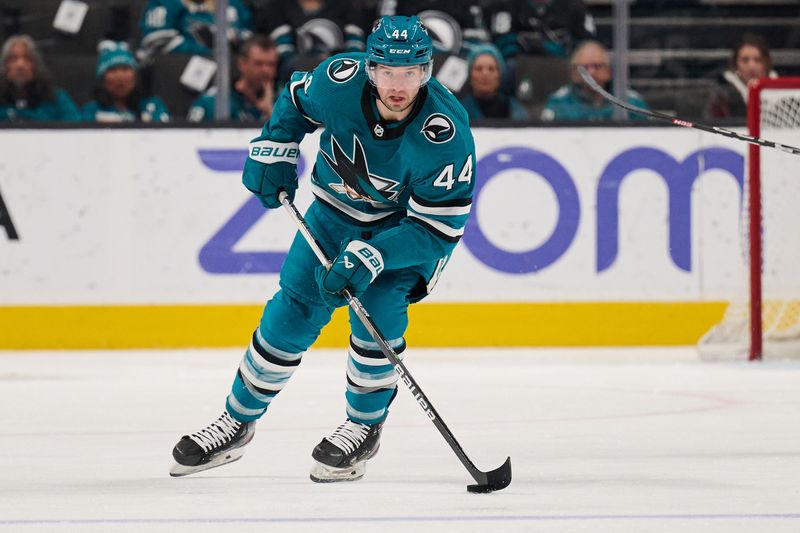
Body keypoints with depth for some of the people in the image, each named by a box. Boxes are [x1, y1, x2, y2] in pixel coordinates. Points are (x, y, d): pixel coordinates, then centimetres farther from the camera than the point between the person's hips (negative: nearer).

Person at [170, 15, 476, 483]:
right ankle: (238, 422, 14)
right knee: (293, 309, -2)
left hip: (411, 223, -3)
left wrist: (370, 258, -38)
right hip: (339, 207, 3)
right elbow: (297, 101, 1)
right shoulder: (340, 80, -25)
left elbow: (436, 229, -30)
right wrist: (273, 150, -9)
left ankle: (364, 427, 1)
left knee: (377, 310, -23)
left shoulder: (446, 134, -36)